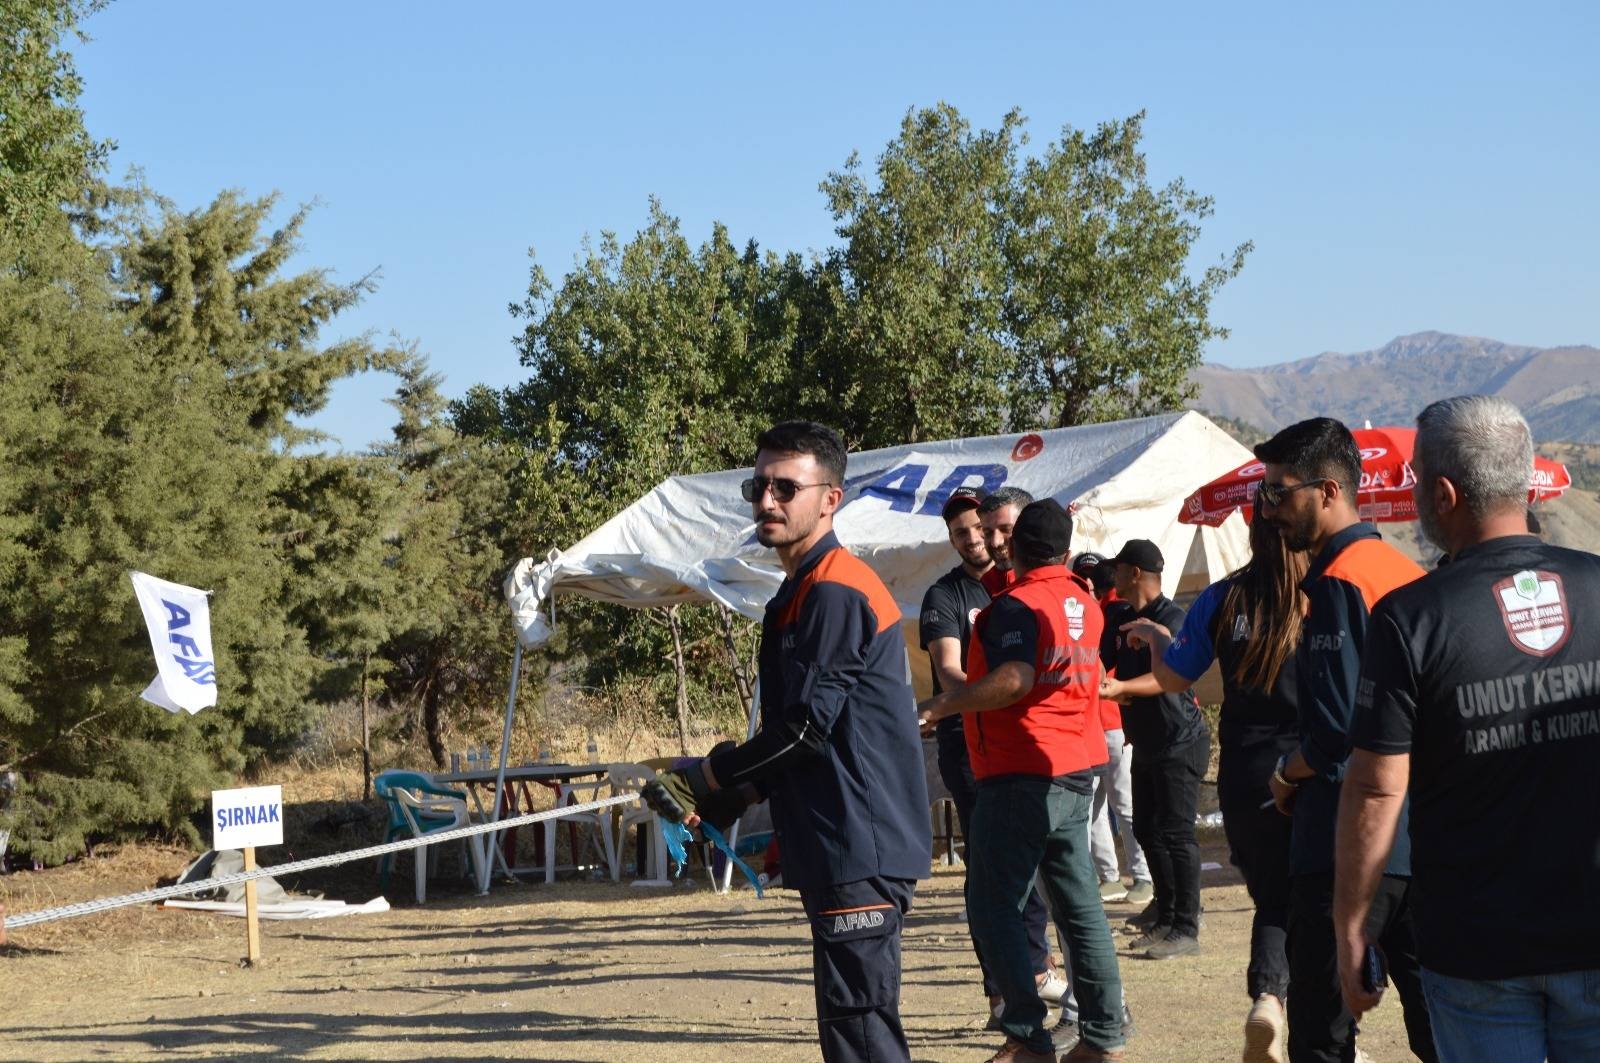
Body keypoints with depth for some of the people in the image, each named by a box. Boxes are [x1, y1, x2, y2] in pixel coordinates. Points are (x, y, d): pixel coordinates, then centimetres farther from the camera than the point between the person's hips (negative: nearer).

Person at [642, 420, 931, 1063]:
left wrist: (708, 779, -6)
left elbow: (806, 728, -17)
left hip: (859, 850, -11)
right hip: (843, 847, 11)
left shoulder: (833, 592, -14)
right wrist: (728, 799, 14)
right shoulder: (804, 591, 19)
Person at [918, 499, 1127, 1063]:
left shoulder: (1017, 605, -14)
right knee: (1080, 905, 12)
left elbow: (1014, 678, -27)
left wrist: (938, 706, -24)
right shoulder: (1083, 602, 11)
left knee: (993, 906, -3)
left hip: (1021, 776, -8)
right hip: (1077, 771, 8)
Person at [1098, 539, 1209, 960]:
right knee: (1147, 830, 13)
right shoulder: (1123, 620, 11)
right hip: (1145, 743, 9)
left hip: (1180, 744, -9)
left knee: (1175, 833, -9)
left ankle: (1186, 929, -7)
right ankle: (1165, 913, 25)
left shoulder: (1172, 620, -17)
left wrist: (1121, 687, -47)